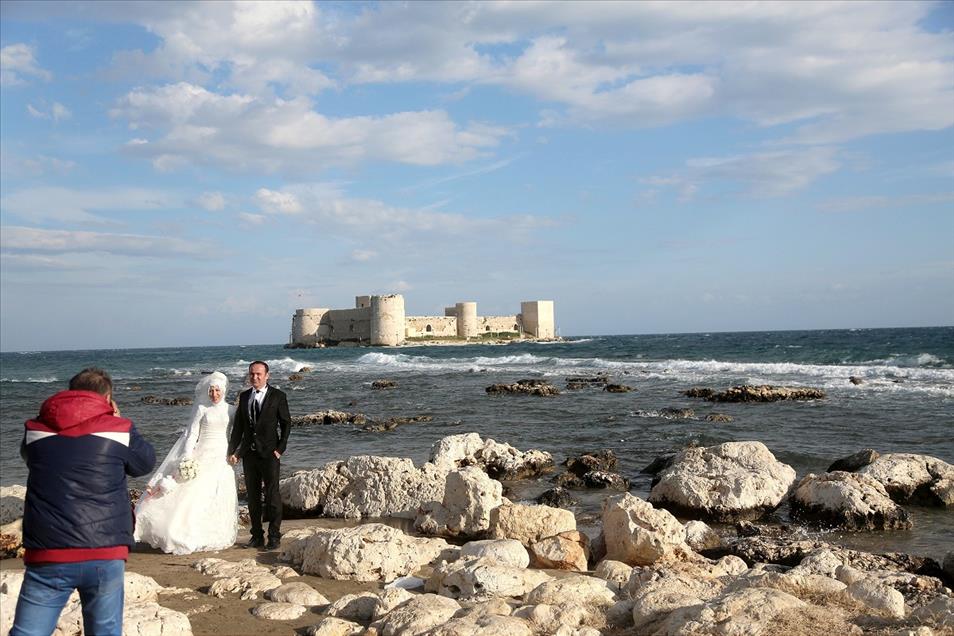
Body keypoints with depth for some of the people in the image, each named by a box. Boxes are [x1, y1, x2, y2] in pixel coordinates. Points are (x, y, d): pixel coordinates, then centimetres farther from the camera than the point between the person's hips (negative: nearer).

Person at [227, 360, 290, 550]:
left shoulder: (277, 396, -2)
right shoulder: (244, 397, 11)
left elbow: (286, 423, -1)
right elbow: (238, 426, 13)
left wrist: (280, 449, -9)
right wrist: (232, 451, 6)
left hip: (269, 453, -4)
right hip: (249, 453, 5)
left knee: (272, 495, -4)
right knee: (253, 496, 8)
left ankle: (274, 536, 3)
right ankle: (257, 536, 15)